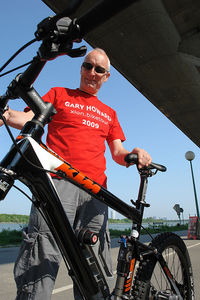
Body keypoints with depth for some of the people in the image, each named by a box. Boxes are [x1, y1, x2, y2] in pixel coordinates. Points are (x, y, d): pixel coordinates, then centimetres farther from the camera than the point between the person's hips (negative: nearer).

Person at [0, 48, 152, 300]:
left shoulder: (109, 113, 27)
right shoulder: (59, 94, 19)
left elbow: (118, 153, 17)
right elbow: (29, 119, 4)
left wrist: (135, 154, -5)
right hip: (58, 181, -3)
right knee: (44, 259, -11)